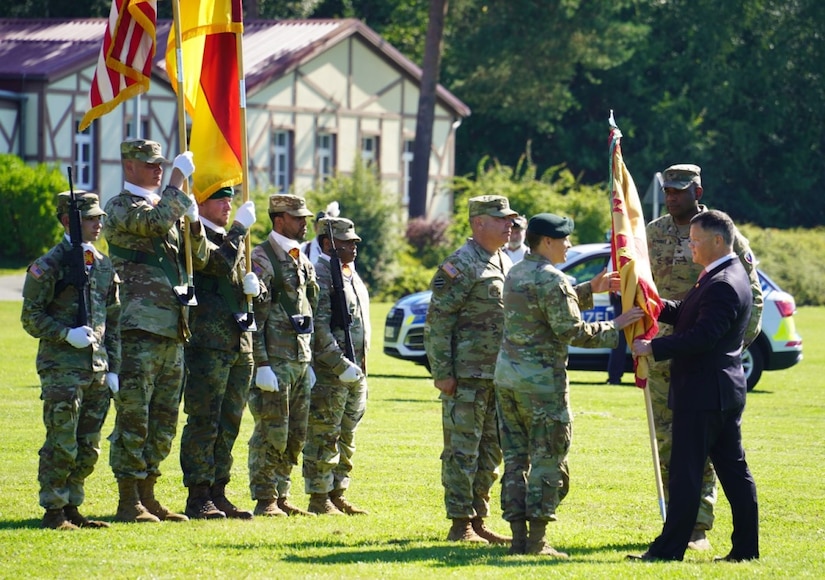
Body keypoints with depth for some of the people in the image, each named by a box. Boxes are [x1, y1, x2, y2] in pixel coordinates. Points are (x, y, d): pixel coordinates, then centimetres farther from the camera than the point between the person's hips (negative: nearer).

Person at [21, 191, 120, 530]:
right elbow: (31, 317, -6)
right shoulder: (49, 266, -5)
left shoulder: (104, 266, 15)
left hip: (98, 368, 7)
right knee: (62, 445, -7)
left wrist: (114, 369, 13)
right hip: (62, 367, -7)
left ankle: (72, 508, 17)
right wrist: (67, 334, -19)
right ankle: (54, 512, -1)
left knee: (88, 448, 8)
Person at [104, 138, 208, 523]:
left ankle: (148, 495, 17)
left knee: (164, 421, 10)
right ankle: (129, 502, -4)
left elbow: (198, 259, 17)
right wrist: (179, 179, -15)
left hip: (174, 331, 8)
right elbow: (156, 222, -23)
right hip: (140, 330, -8)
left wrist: (193, 221, -1)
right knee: (133, 419, -7)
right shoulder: (121, 207, -3)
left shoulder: (167, 206, 20)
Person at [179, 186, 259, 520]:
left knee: (229, 424, 10)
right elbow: (221, 263, -23)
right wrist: (240, 228, -13)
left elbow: (241, 276, 26)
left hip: (240, 343, 8)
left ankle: (218, 493, 15)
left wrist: (254, 286, 3)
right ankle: (199, 497, -5)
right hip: (208, 344, -8)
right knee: (204, 421, -7)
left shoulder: (232, 239, 21)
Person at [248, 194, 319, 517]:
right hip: (274, 361, -8)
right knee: (271, 433, -7)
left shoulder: (303, 261, 17)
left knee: (296, 435, 9)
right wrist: (261, 365, -19)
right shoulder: (262, 260, -9)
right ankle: (265, 500, -2)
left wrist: (308, 361, 18)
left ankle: (282, 496, 16)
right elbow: (254, 316, -14)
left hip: (300, 360, 8)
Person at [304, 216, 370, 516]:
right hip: (329, 373, -9)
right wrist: (341, 365, -22)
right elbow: (319, 328, -19)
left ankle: (338, 495, 20)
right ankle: (319, 499, -1)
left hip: (355, 372, 9)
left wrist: (362, 367, 17)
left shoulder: (353, 277, 18)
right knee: (324, 436, -5)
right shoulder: (320, 277, -12)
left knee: (346, 437, 13)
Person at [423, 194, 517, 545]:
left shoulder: (506, 265, 16)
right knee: (462, 450, -4)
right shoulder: (459, 266, -11)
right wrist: (442, 372, -17)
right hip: (466, 376, -8)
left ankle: (478, 521, 18)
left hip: (499, 376, 8)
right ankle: (460, 525, -1)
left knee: (491, 451, 11)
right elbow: (437, 322, -13)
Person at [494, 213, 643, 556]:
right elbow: (572, 331, -16)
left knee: (515, 458, 9)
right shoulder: (551, 280, -14)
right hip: (541, 377, -8)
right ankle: (537, 540, -2)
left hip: (506, 373, 8)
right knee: (548, 460, -1)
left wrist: (590, 291, 24)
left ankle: (518, 537, 9)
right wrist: (614, 328, -6)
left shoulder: (516, 274, 13)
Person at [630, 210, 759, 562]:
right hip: (726, 391, 11)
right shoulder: (725, 277, 14)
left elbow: (701, 336, -26)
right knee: (733, 470, 10)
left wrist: (653, 348, -19)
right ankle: (746, 547, 12)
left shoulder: (723, 286, -20)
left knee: (686, 473, -5)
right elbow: (684, 314, 15)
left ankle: (670, 548, -2)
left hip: (703, 394, -11)